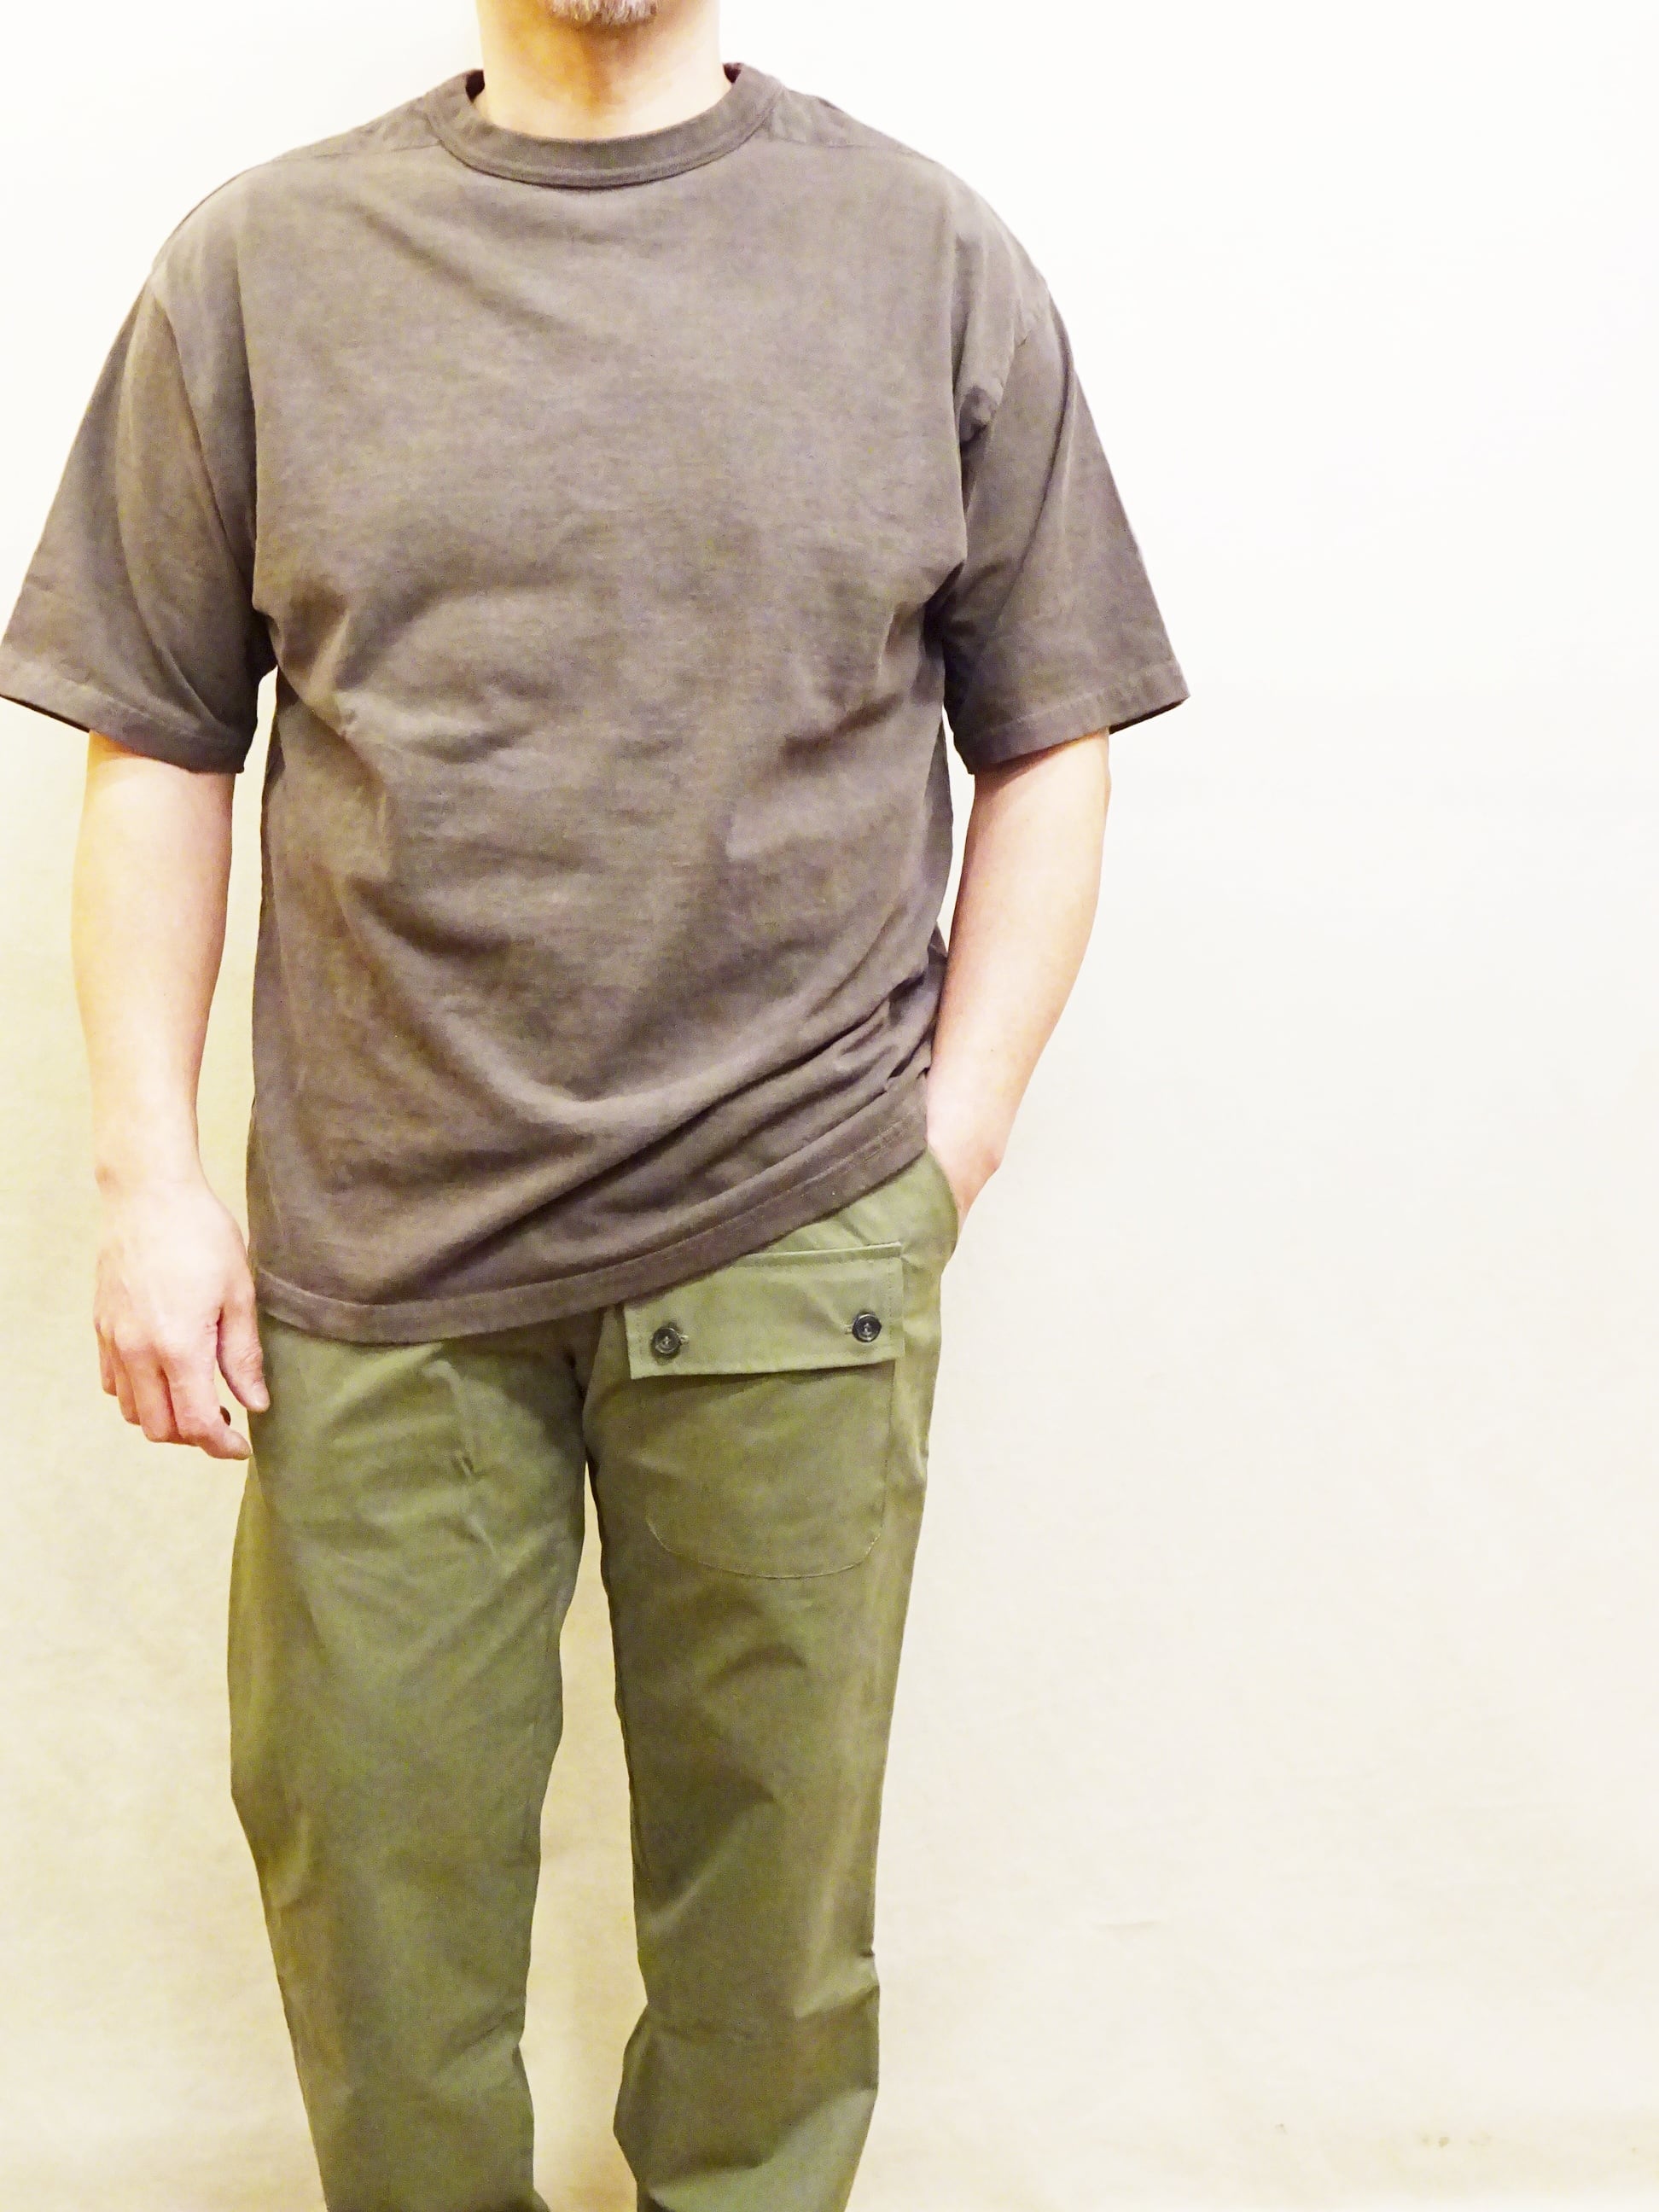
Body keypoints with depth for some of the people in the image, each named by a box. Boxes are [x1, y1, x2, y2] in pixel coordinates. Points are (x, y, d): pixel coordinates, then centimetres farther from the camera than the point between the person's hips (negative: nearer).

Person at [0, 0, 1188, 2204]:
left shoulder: (933, 260, 2)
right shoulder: (259, 263, 3)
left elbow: (1047, 739, 5)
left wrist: (950, 1140, 0)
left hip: (795, 1249, 0)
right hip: (375, 1259, 1)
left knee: (772, 1850, 13)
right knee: (372, 1849, 10)